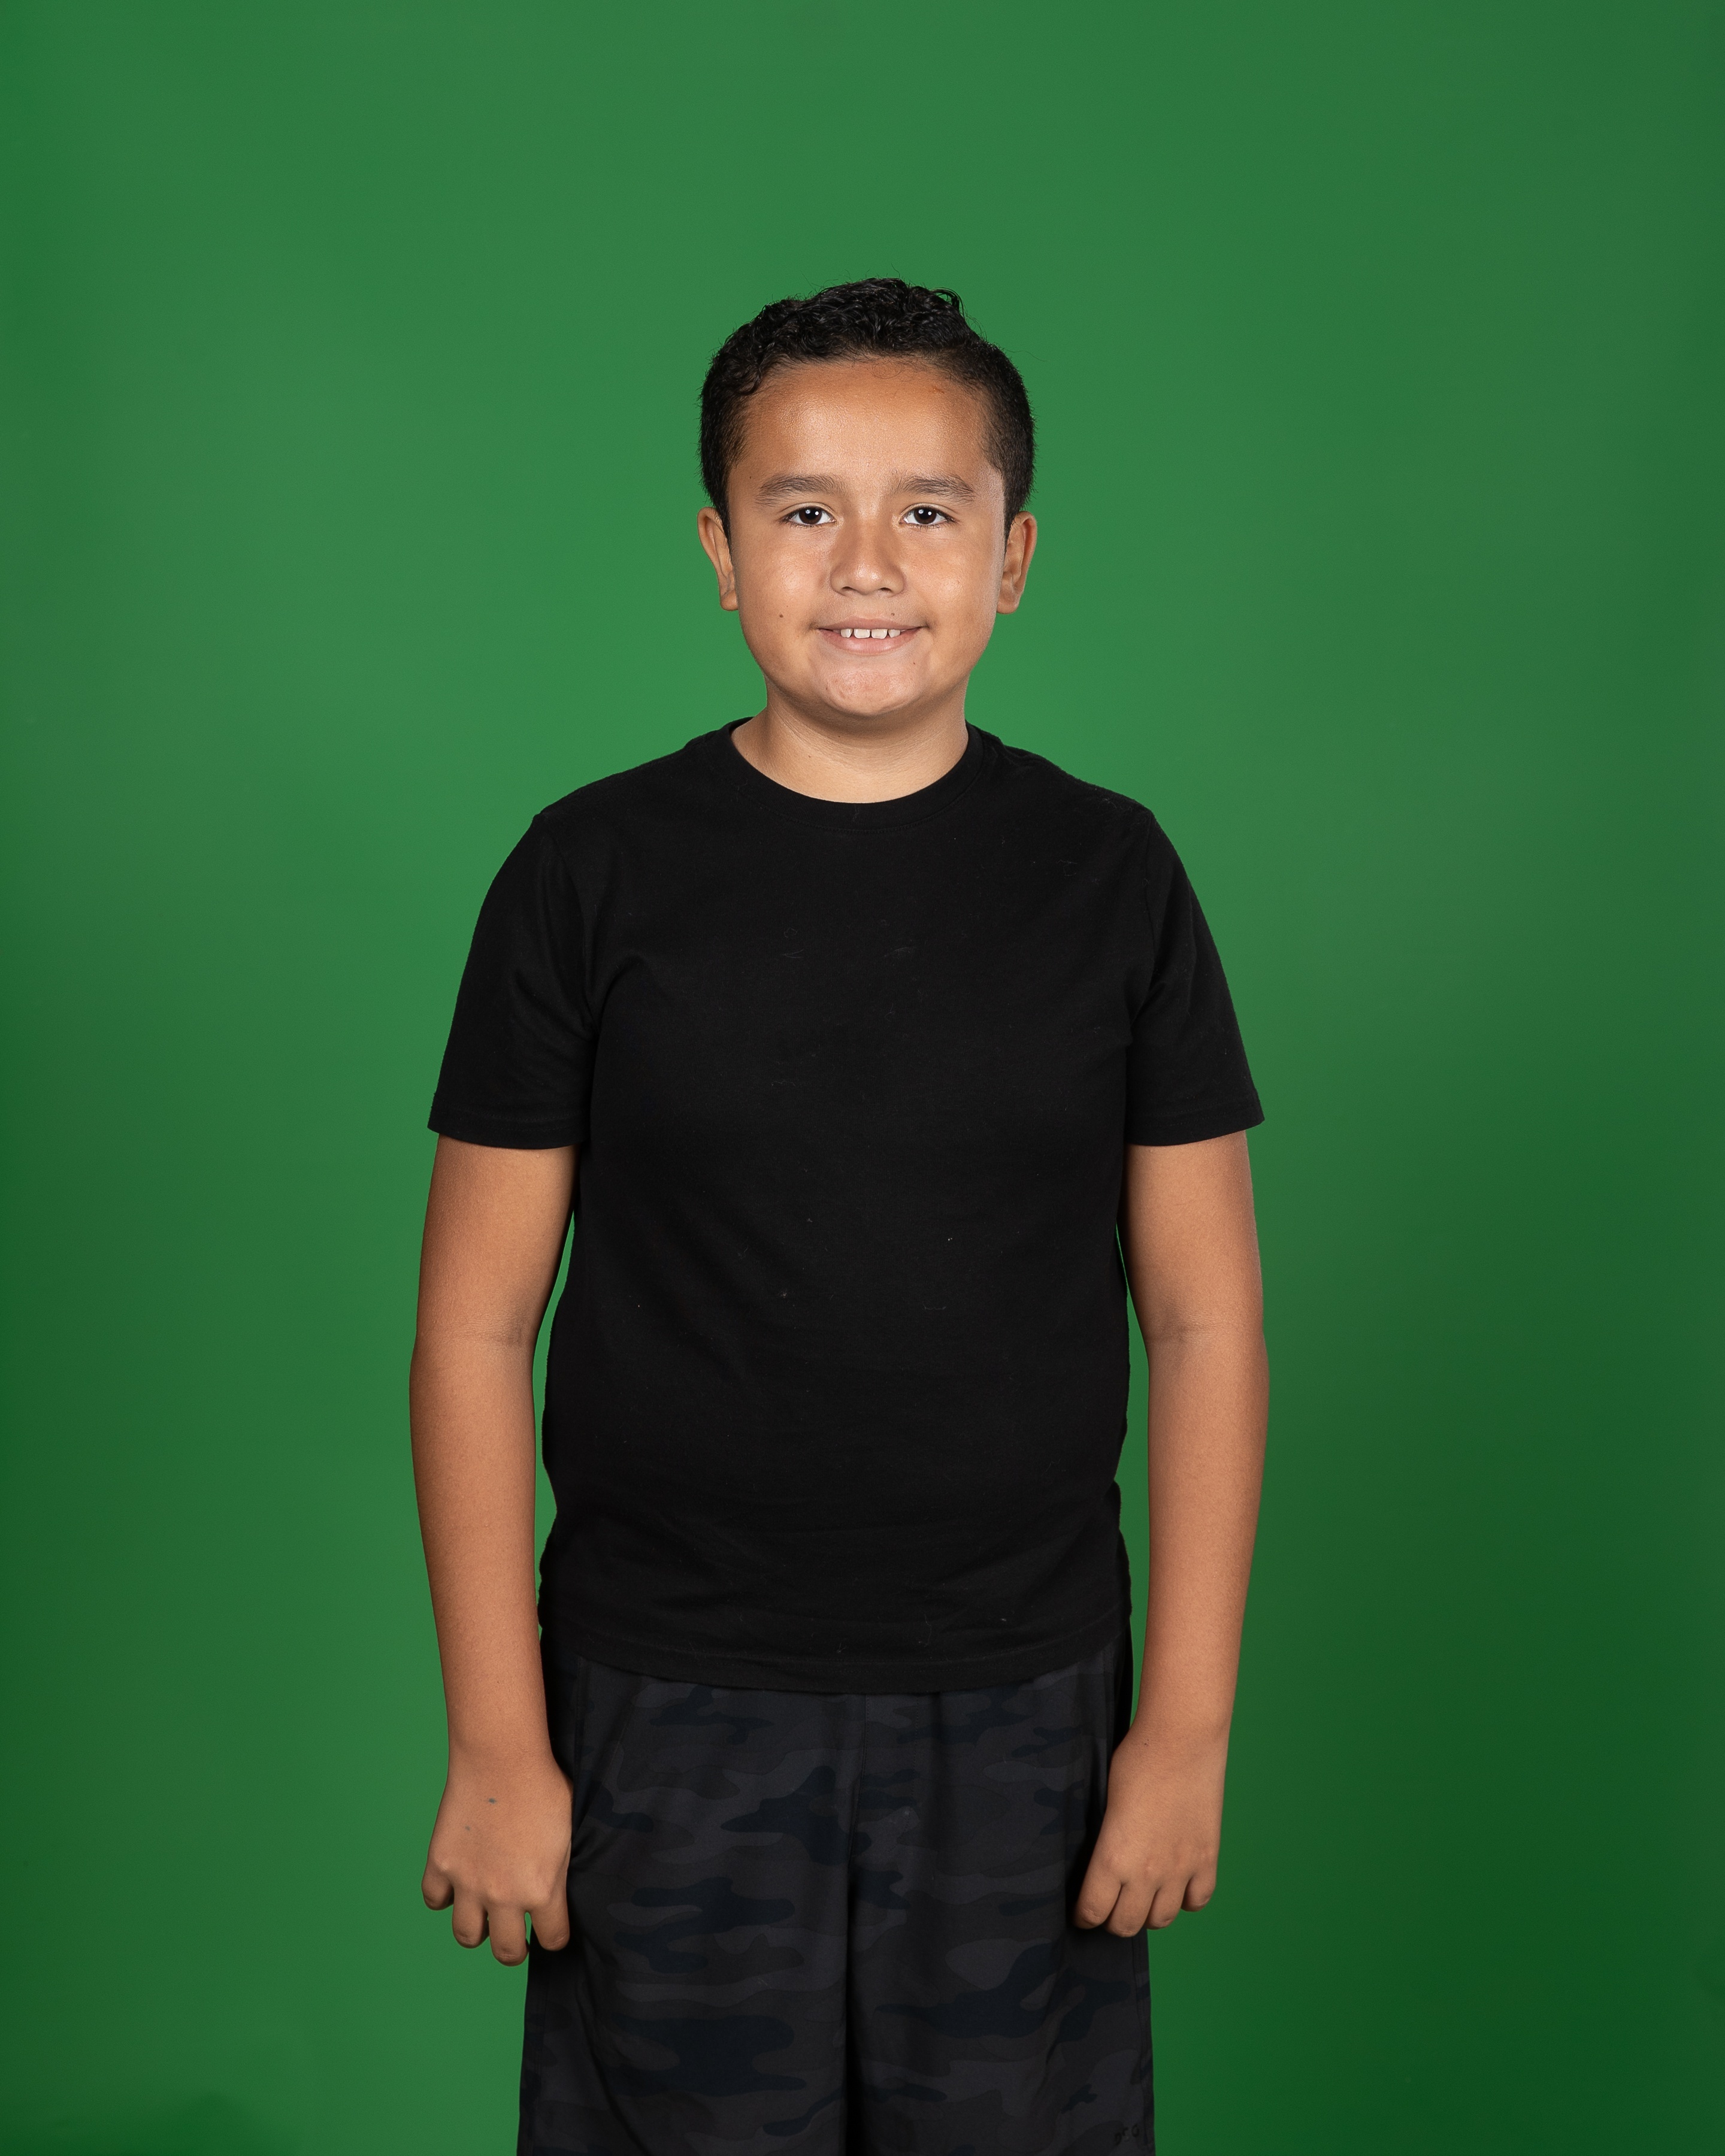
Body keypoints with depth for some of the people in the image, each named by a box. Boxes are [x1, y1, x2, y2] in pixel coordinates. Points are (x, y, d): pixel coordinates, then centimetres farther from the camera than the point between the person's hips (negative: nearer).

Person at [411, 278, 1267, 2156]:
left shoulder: (1109, 875, 0)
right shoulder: (596, 872, -4)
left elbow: (1205, 1318, 2)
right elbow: (476, 1325, -3)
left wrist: (1189, 1722, 0)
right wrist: (496, 1747, -4)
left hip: (1024, 1714, 1)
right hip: (669, 1715, -1)